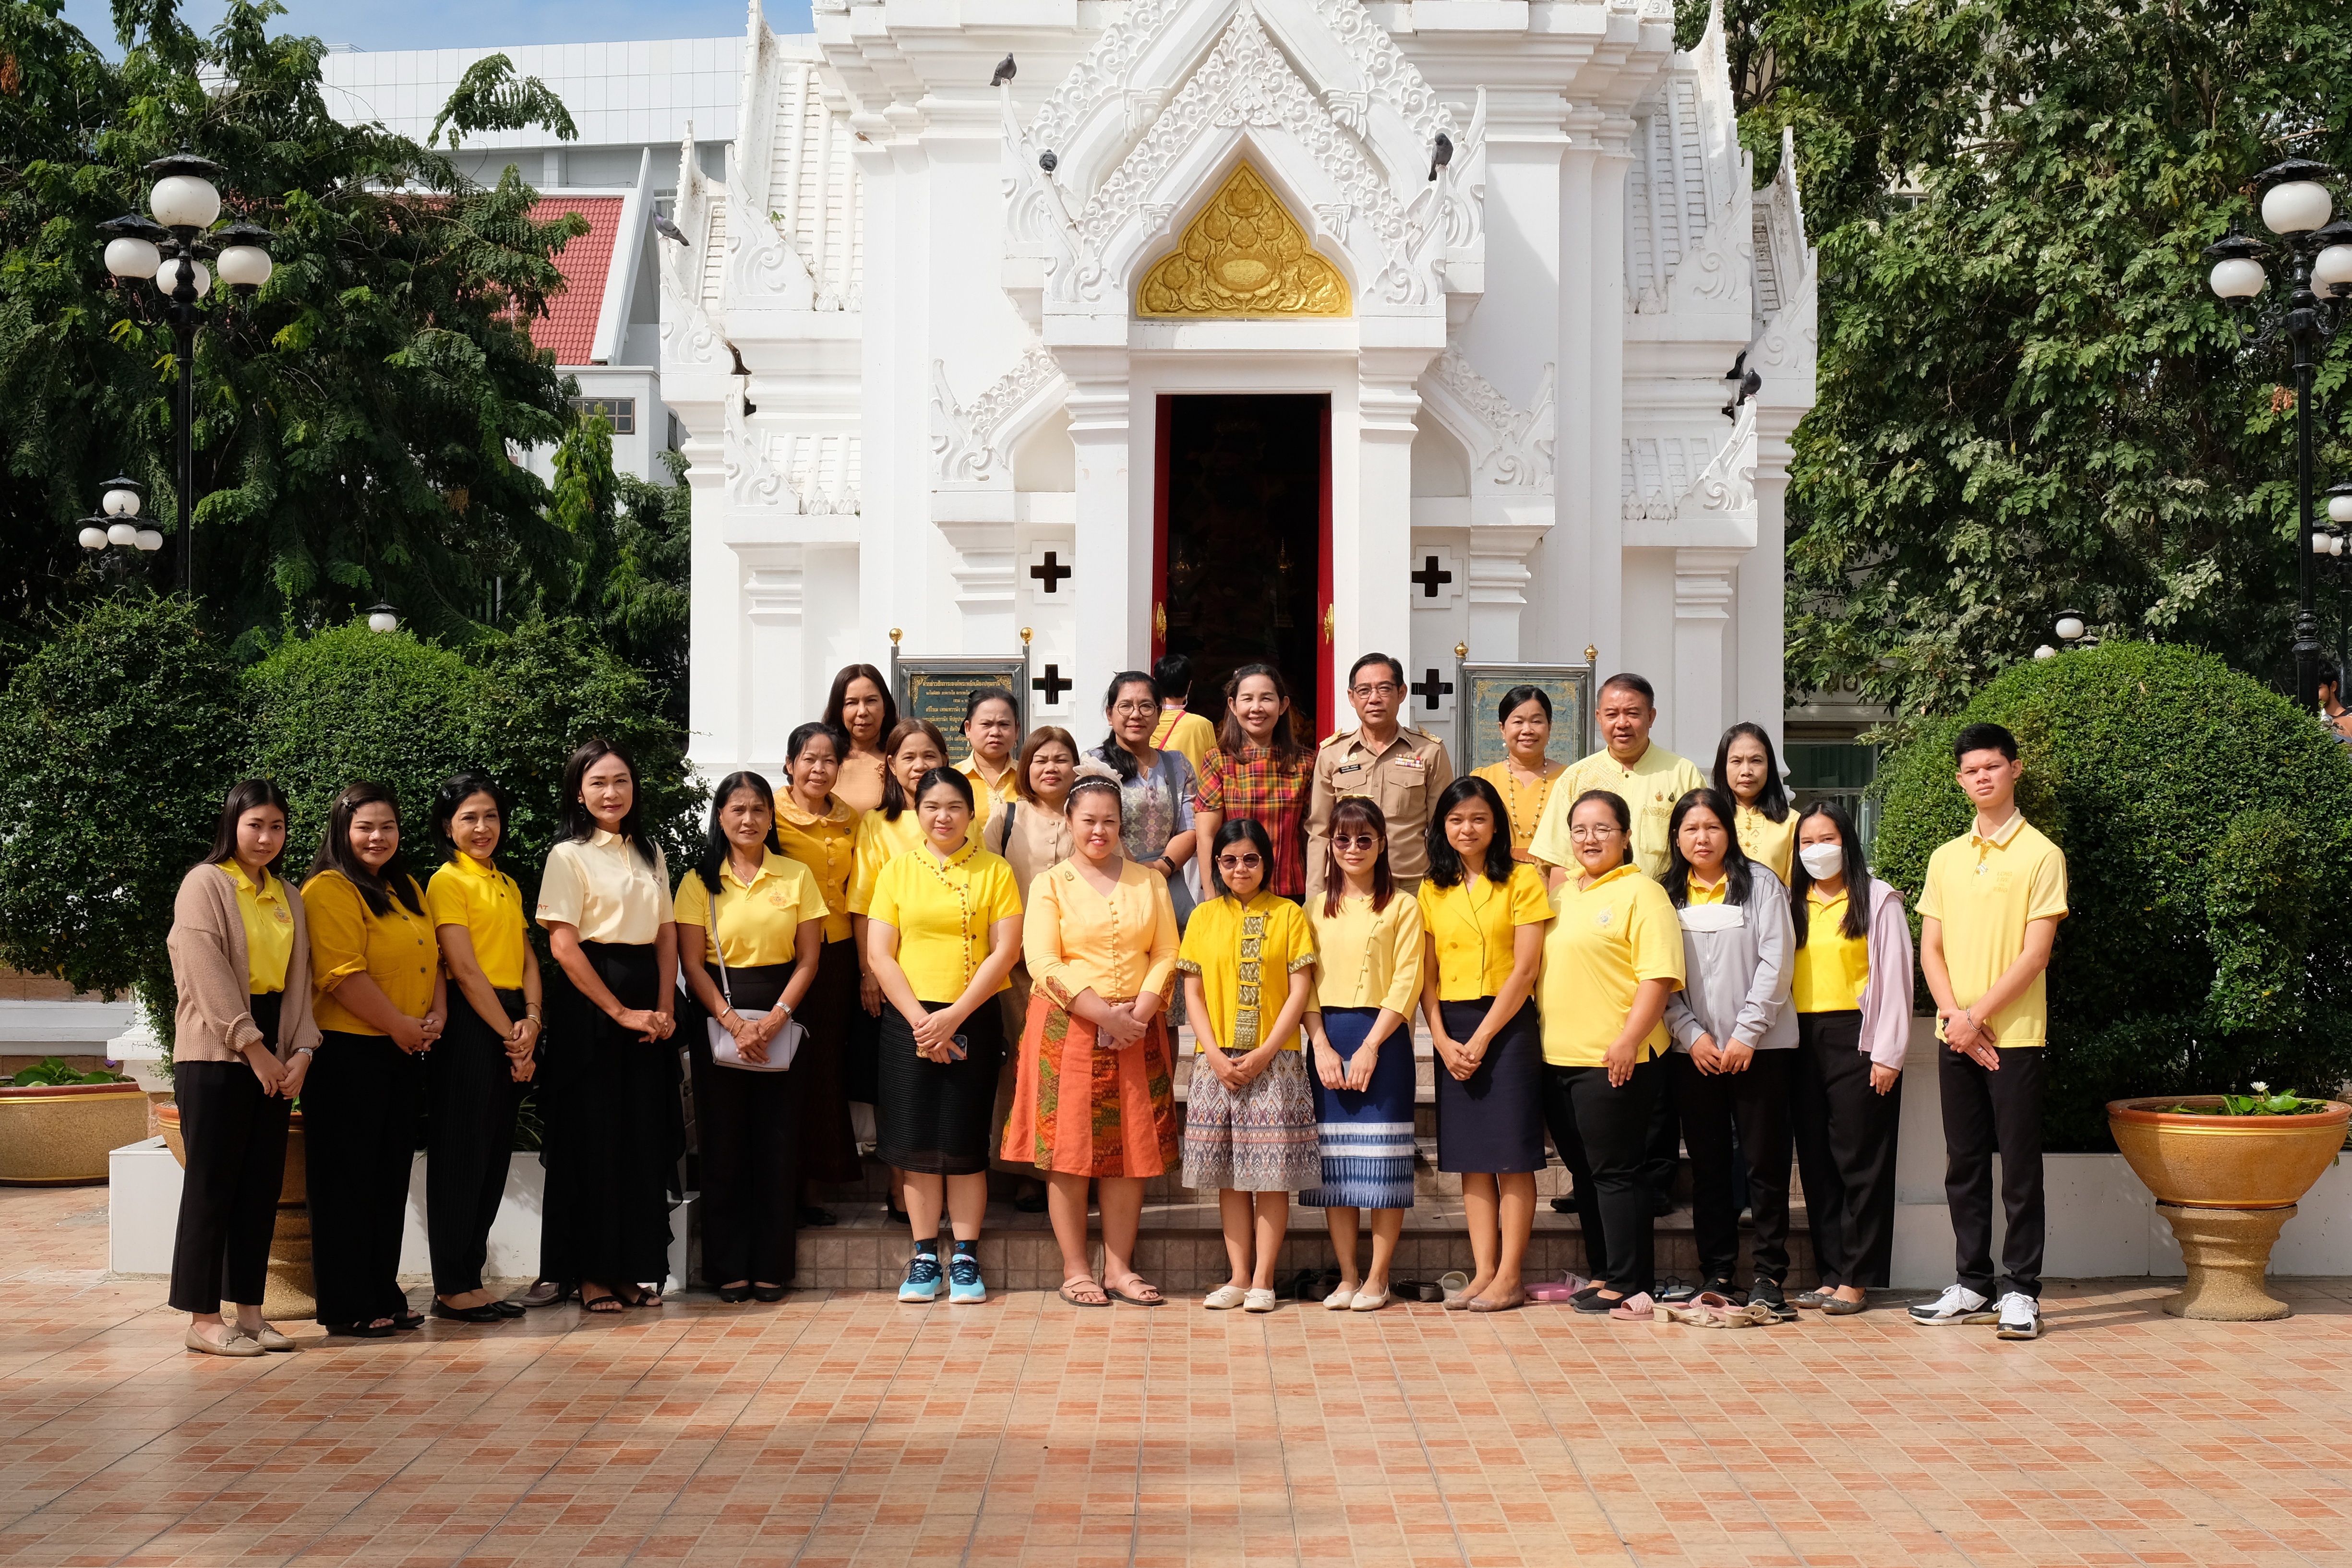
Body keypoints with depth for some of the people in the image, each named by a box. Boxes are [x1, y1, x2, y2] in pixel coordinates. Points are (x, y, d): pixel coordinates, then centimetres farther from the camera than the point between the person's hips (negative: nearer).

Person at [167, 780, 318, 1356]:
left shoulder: (288, 898, 15)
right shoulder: (206, 884, -4)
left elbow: (298, 978, 11)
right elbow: (209, 974, -12)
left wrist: (301, 1050, -3)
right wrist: (252, 1046, -15)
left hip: (273, 1058, 6)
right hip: (216, 1054, -6)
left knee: (262, 1184, 6)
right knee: (212, 1184, -3)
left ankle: (249, 1312, 12)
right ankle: (203, 1319, 1)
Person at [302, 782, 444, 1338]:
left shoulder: (408, 889, 17)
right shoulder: (331, 890, -10)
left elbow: (433, 958, 17)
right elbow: (343, 975, -19)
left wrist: (437, 1015, -1)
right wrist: (401, 1025, -16)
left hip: (404, 1056, 8)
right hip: (349, 1053, -8)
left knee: (391, 1179, 12)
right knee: (347, 1181, -1)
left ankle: (385, 1297, 20)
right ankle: (347, 1307, 5)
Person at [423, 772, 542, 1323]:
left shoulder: (507, 885, 18)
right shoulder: (447, 882, -6)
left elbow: (526, 957, 13)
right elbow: (465, 970, -12)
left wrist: (532, 1019, -4)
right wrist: (510, 1035, -12)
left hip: (511, 1025, 8)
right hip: (468, 1025, -8)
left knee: (495, 1156, 9)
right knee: (460, 1156, -3)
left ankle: (470, 1279, 16)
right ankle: (452, 1288, 4)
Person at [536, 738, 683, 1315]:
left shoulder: (650, 852, 13)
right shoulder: (569, 856, -4)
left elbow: (667, 934, 10)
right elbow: (563, 946, -11)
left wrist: (663, 1008, -4)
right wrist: (620, 1012, -13)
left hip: (648, 1002, 5)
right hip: (589, 1003, -5)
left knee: (646, 1137, 6)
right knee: (593, 1136, -1)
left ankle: (635, 1267, 14)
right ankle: (591, 1272, 7)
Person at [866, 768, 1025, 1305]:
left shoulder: (995, 871, 3)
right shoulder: (898, 871, 8)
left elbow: (1005, 951, -4)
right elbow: (880, 954, 2)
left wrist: (953, 1016, -11)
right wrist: (920, 1019, -9)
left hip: (974, 1019, -1)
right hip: (909, 1020, 1)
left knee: (964, 1140, -3)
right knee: (916, 1139, 0)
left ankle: (965, 1259, 5)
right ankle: (924, 1258, 9)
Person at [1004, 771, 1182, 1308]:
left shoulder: (1150, 882, 12)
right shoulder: (1051, 885, 3)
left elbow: (1166, 955, 6)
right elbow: (1043, 963, -8)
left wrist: (1140, 1012, -11)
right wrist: (1105, 1014, -15)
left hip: (1137, 1031, 3)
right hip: (1068, 1028, -3)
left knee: (1131, 1146, 2)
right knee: (1069, 1147, -3)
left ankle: (1119, 1268, 10)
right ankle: (1075, 1270, 4)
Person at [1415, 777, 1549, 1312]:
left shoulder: (1522, 880, -2)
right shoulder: (1434, 890, 11)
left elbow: (1525, 970, -8)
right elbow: (1427, 976, 9)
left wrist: (1482, 1037, -12)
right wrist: (1443, 1040, -5)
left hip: (1507, 1025, -4)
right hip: (1452, 1033, 5)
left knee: (1513, 1156, -4)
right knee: (1471, 1159, 5)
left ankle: (1509, 1277, -1)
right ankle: (1484, 1272, 9)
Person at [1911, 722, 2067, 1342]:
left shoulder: (2040, 854, -4)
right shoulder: (1946, 858, 12)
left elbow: (2035, 953, -10)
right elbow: (1930, 948, 9)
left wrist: (1977, 1017, -13)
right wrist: (1954, 1017, -6)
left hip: (2015, 1035, -5)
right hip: (1956, 1036, 5)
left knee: (2020, 1169, -1)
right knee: (1964, 1168, 10)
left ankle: (2021, 1292, 5)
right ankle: (1973, 1286, 18)